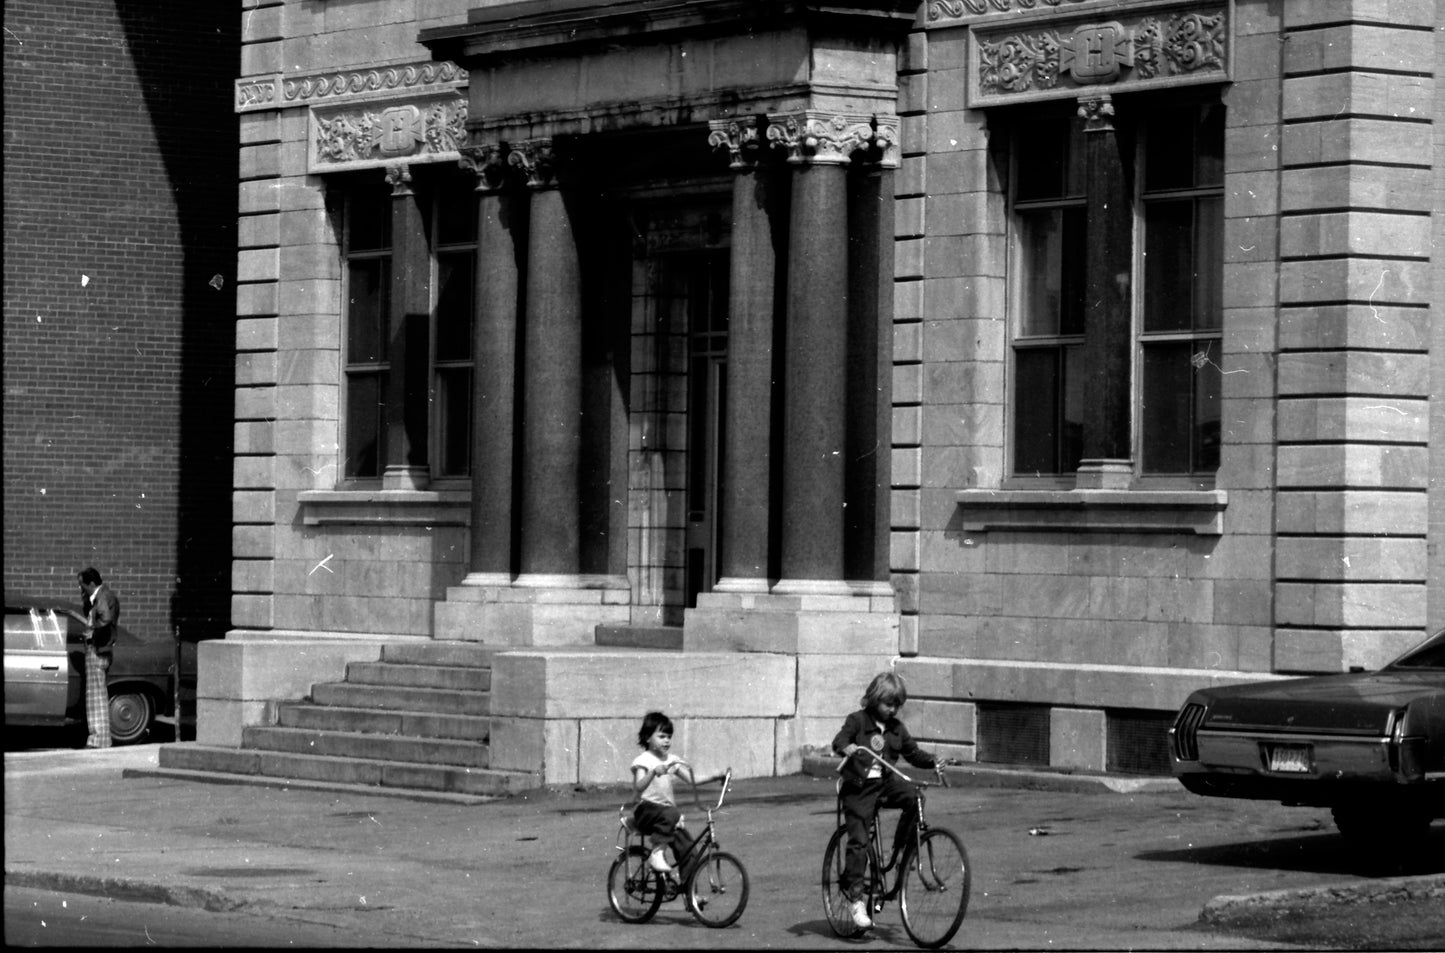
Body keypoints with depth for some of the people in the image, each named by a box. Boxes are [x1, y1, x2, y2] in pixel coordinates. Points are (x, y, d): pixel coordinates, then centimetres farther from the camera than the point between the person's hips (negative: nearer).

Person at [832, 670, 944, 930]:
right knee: (859, 841, -12)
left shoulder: (896, 728, 10)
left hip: (886, 782, 4)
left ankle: (901, 850, -9)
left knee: (913, 797, -26)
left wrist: (933, 763, -1)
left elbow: (912, 752, 17)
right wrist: (847, 748, -39)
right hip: (859, 786, -4)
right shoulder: (857, 721, -3)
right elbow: (839, 741, -16)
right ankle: (855, 896, -7)